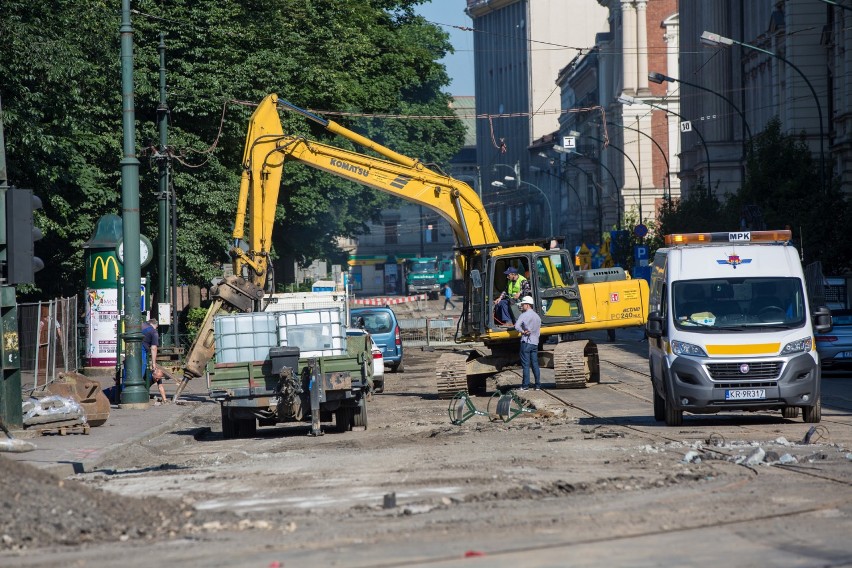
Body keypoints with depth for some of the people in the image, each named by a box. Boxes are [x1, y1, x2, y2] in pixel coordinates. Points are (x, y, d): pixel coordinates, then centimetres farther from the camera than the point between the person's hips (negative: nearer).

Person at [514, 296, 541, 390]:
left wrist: (523, 331, -9)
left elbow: (517, 326, -20)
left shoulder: (524, 315, -8)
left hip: (526, 341, -6)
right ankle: (538, 385, 8)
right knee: (535, 364, 9)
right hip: (535, 342, 6)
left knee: (526, 364, -5)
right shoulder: (537, 316, 14)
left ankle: (525, 385, -6)